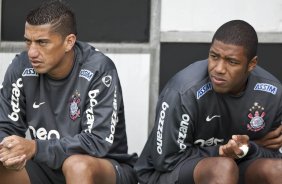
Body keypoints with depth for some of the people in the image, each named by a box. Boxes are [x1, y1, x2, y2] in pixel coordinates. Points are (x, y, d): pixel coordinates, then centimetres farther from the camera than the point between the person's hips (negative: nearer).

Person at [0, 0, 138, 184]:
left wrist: (35, 148, -34)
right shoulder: (21, 68, -8)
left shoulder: (98, 70, -21)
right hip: (48, 166, 5)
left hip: (105, 169, -5)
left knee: (77, 165, -36)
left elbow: (98, 142, -26)